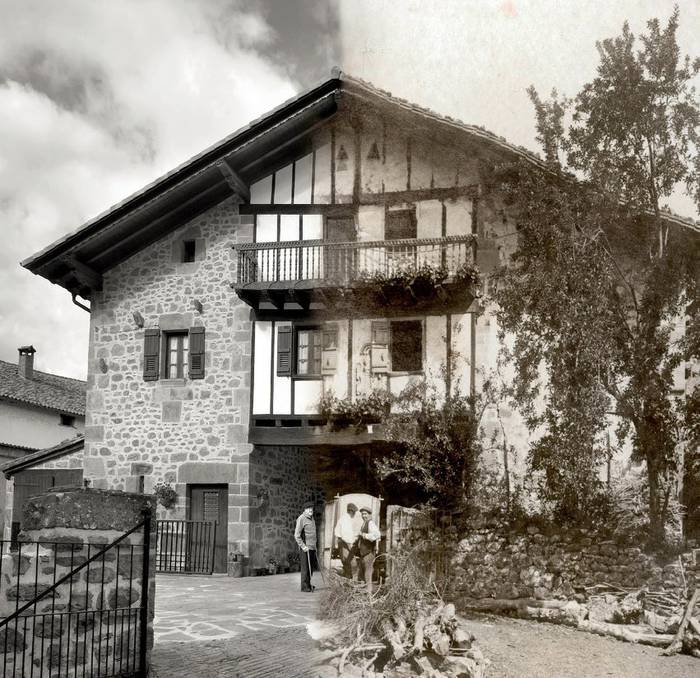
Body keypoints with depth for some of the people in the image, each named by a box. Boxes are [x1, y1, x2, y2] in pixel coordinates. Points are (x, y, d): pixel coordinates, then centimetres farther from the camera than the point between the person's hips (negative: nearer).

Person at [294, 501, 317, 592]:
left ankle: (308, 584, 22)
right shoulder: (301, 519, -10)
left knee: (311, 566, 11)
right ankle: (305, 586, 0)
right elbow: (297, 535, -13)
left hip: (312, 547, 8)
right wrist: (303, 546, -18)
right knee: (305, 567, -5)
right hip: (306, 547, -8)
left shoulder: (311, 518, 16)